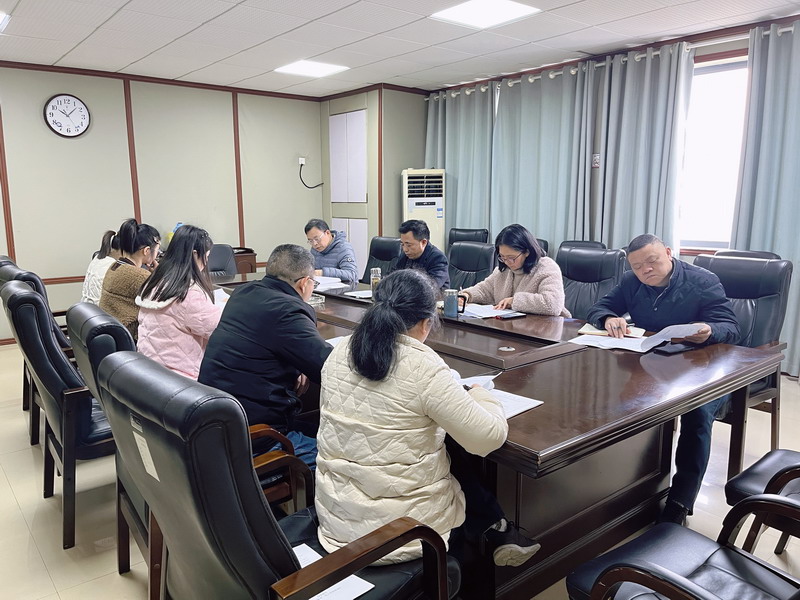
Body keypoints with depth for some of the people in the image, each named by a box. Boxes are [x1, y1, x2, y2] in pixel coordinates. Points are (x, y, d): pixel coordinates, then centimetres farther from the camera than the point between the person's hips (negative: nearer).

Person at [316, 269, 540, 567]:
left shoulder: (338, 353, -5)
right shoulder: (424, 368, -23)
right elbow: (489, 438, -18)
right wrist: (482, 395, 2)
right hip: (401, 528, -5)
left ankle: (493, 534, 36)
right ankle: (496, 532, 39)